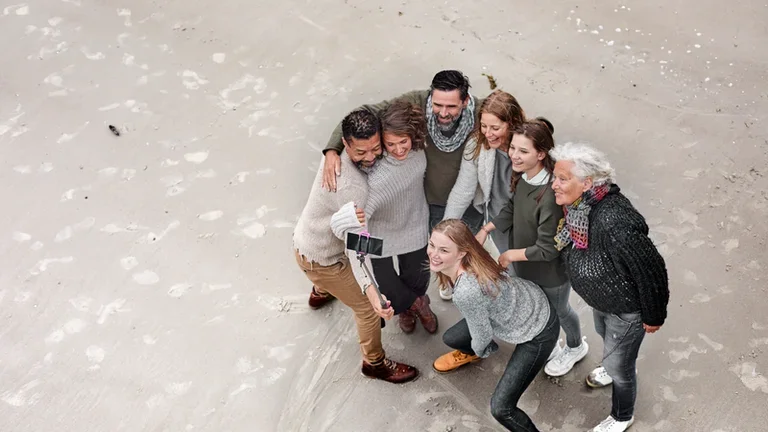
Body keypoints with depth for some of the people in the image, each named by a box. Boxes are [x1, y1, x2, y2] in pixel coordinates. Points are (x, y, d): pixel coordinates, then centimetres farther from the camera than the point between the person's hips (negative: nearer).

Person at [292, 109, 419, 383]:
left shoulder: (337, 154, -14)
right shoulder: (351, 187, -40)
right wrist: (370, 289, -56)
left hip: (304, 239, 9)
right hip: (320, 259, -9)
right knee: (368, 309, 8)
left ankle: (321, 290, 76)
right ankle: (375, 364, 32)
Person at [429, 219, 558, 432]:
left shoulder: (466, 292, -39)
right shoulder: (465, 260, -16)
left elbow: (482, 336, -21)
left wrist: (480, 350, 4)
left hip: (538, 332, -8)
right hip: (517, 305, 8)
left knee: (501, 408, -10)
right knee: (451, 338, 17)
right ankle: (470, 354, 52)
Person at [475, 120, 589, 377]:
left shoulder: (550, 195, -39)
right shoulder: (523, 177, -16)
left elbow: (548, 250, -29)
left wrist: (511, 255, -18)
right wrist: (487, 229, -5)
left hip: (551, 272, -6)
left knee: (558, 312, 23)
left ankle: (576, 348, 55)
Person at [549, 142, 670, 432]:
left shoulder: (614, 223, -43)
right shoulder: (578, 205, -19)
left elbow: (651, 271, -31)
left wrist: (654, 317, -17)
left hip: (626, 309, -7)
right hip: (601, 299, 7)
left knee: (620, 366, 18)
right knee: (606, 337, 35)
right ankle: (612, 368, 68)